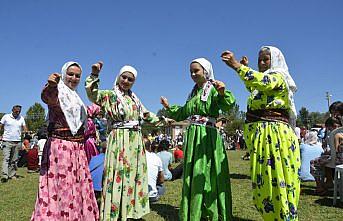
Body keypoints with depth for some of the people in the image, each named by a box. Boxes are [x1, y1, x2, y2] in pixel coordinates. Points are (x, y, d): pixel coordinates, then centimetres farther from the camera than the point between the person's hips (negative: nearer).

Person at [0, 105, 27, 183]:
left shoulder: (21, 118, 11)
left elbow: (25, 129, 13)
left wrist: (25, 131, -10)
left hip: (17, 141, 3)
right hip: (7, 141, -3)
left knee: (14, 160, 6)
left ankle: (12, 175, 12)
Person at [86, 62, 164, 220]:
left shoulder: (134, 99, 17)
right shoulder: (110, 95, 0)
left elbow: (146, 115, 29)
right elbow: (92, 93, -18)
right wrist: (95, 74, -26)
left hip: (136, 141, 7)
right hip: (119, 140, -6)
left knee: (134, 176, 11)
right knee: (119, 176, -8)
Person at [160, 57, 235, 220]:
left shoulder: (213, 88, -6)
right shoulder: (193, 92, 16)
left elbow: (227, 105, -25)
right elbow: (183, 113, 26)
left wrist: (223, 93, -43)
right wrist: (169, 108, 16)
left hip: (208, 136, -7)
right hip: (192, 137, 7)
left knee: (206, 175, -4)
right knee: (191, 176, 13)